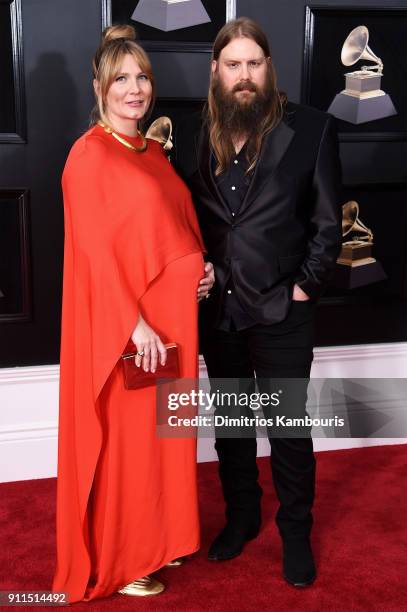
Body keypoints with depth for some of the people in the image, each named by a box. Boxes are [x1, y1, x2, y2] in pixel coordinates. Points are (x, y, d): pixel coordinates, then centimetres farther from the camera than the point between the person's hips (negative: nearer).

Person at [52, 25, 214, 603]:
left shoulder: (153, 150, 12)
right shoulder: (90, 153, -12)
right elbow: (95, 250, -17)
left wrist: (202, 269, 2)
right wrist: (134, 323, -21)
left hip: (171, 313, 8)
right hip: (121, 323, -8)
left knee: (162, 427, 16)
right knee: (124, 435, 3)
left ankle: (155, 536, 34)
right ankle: (115, 562, 21)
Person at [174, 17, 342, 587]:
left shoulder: (311, 128, -6)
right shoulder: (192, 135, 3)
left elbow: (328, 220, -4)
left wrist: (305, 287, -8)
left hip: (281, 309, -3)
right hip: (216, 307, 3)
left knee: (289, 426, 8)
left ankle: (296, 530, 28)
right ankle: (242, 514, 37)